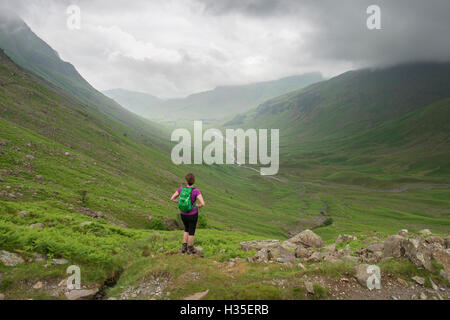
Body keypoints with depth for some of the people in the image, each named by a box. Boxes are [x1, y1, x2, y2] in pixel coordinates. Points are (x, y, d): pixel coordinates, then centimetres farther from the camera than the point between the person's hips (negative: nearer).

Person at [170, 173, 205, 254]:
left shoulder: (181, 189, -12)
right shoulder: (196, 191, -23)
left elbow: (172, 199, -6)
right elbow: (203, 203, -30)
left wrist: (181, 202, 6)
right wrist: (198, 206, -8)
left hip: (183, 214, 4)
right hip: (192, 214, -4)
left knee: (187, 229, 28)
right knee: (192, 232, 17)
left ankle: (184, 247, 28)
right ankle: (190, 249, 31)